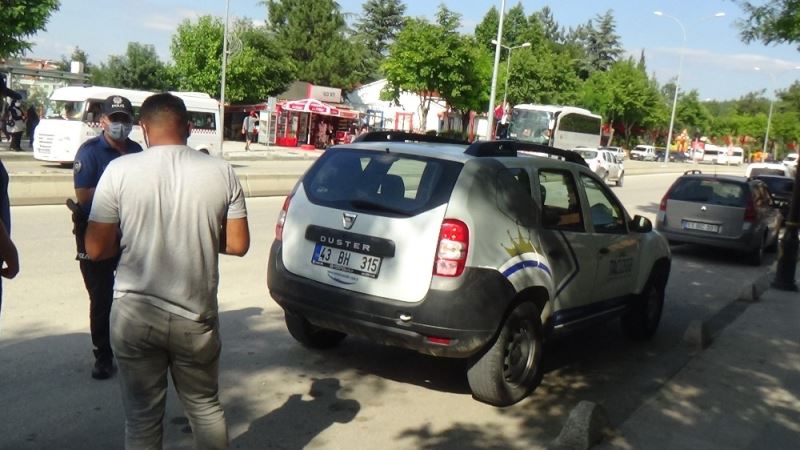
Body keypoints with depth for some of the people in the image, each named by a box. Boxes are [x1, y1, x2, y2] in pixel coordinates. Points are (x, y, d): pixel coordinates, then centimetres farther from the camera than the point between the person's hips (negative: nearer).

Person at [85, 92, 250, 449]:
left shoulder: (119, 170, -9)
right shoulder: (221, 172, -5)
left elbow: (96, 250, -6)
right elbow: (237, 245, -1)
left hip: (135, 315, -1)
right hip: (196, 316, 1)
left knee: (142, 417, 14)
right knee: (206, 407, 21)